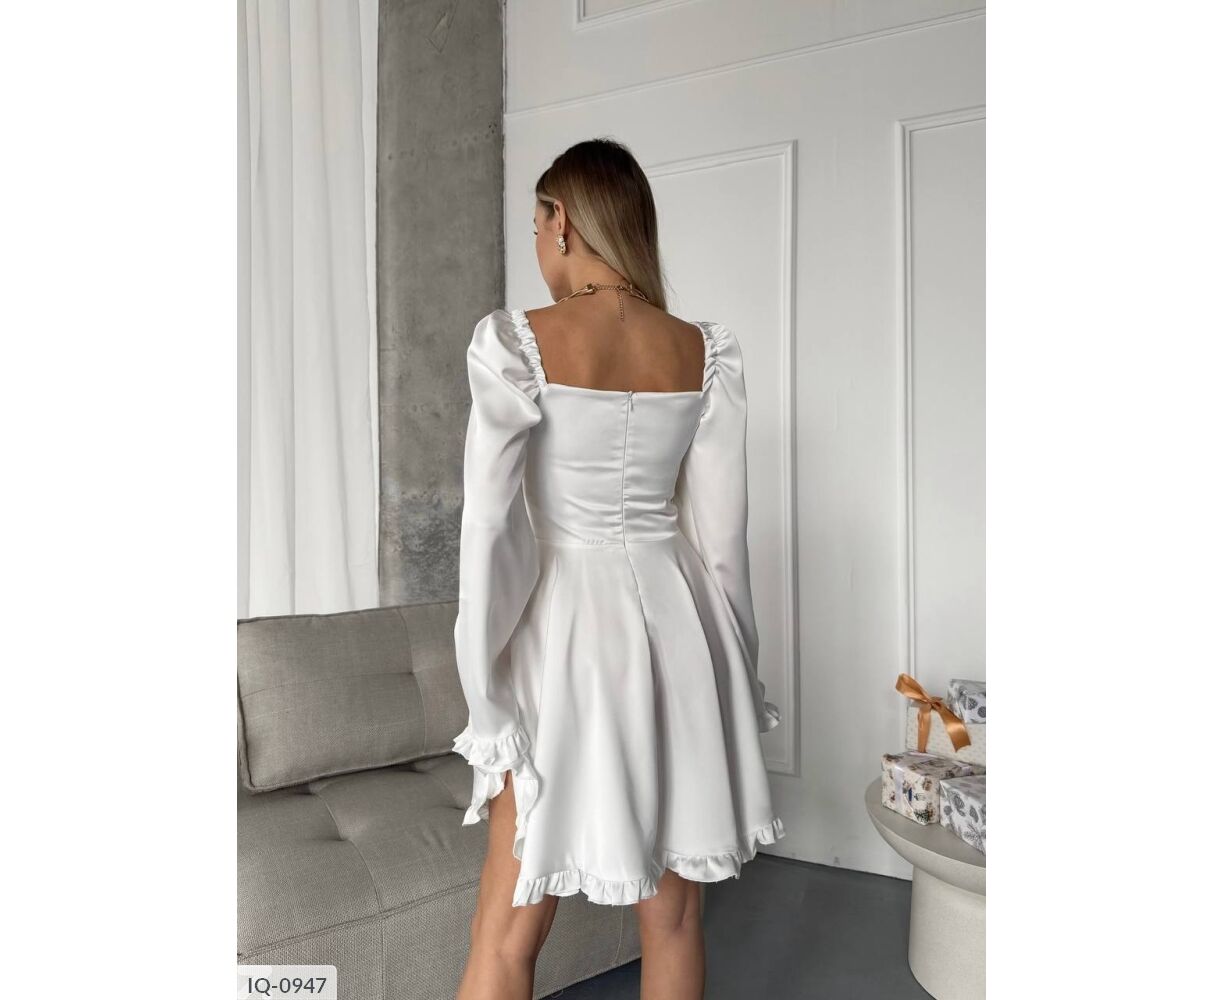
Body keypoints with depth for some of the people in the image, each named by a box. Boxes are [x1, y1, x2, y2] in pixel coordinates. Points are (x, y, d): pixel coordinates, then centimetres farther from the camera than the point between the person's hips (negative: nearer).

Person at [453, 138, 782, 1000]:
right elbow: (722, 530, 3)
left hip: (567, 622, -4)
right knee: (674, 911, 16)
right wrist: (734, 669, 15)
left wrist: (488, 695, -6)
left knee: (510, 930, 7)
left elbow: (490, 531, -13)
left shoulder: (515, 343, -10)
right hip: (679, 622, 4)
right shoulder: (708, 352, 1)